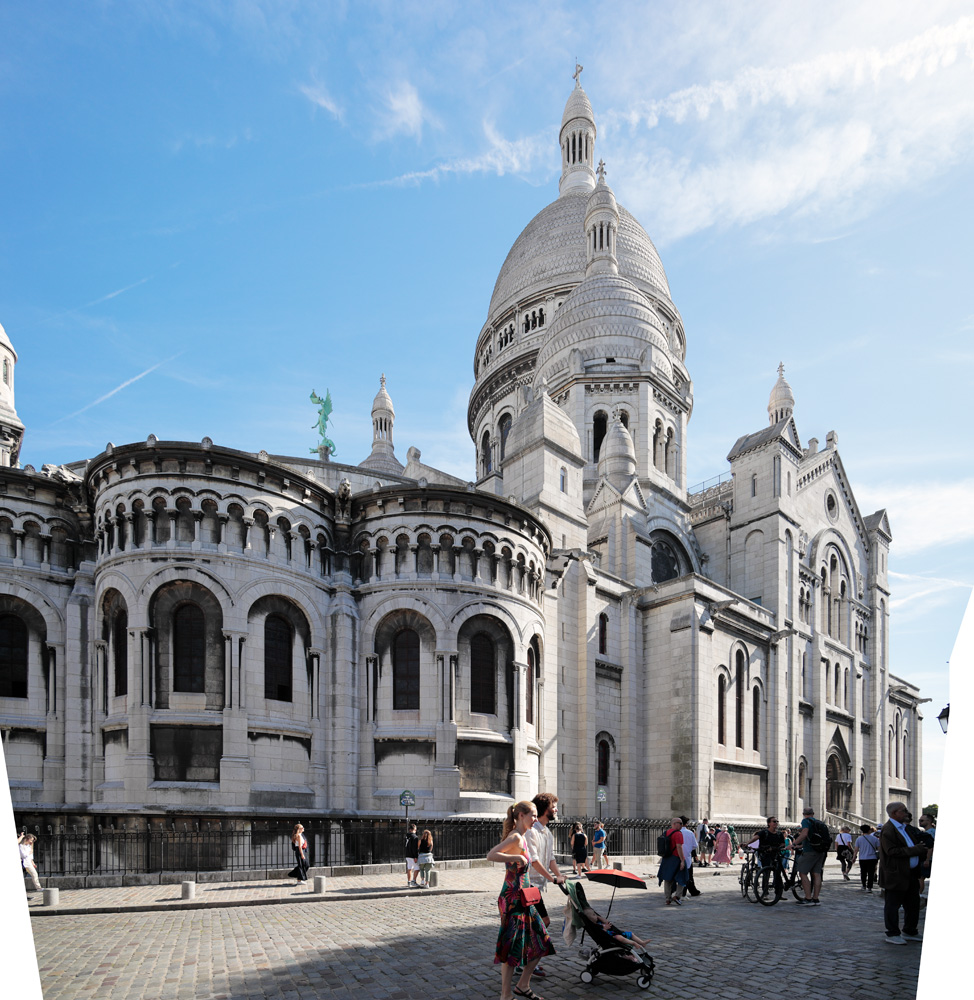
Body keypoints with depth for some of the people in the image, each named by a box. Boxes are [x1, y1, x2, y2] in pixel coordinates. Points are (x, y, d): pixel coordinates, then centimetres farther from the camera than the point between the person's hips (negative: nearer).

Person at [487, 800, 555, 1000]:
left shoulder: (522, 838, 12)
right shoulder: (515, 837, -17)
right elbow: (491, 855, -30)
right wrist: (517, 858, -32)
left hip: (524, 899, 10)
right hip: (513, 899, -10)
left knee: (540, 943, 13)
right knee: (513, 946, -3)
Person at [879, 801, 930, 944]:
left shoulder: (904, 827, 16)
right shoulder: (888, 829, -16)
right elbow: (893, 851, -24)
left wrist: (925, 851, 3)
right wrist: (916, 850, -22)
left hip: (910, 874, 10)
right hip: (896, 875, -10)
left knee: (913, 903, 16)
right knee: (892, 904, 1)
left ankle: (910, 932, 29)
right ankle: (892, 934, 9)